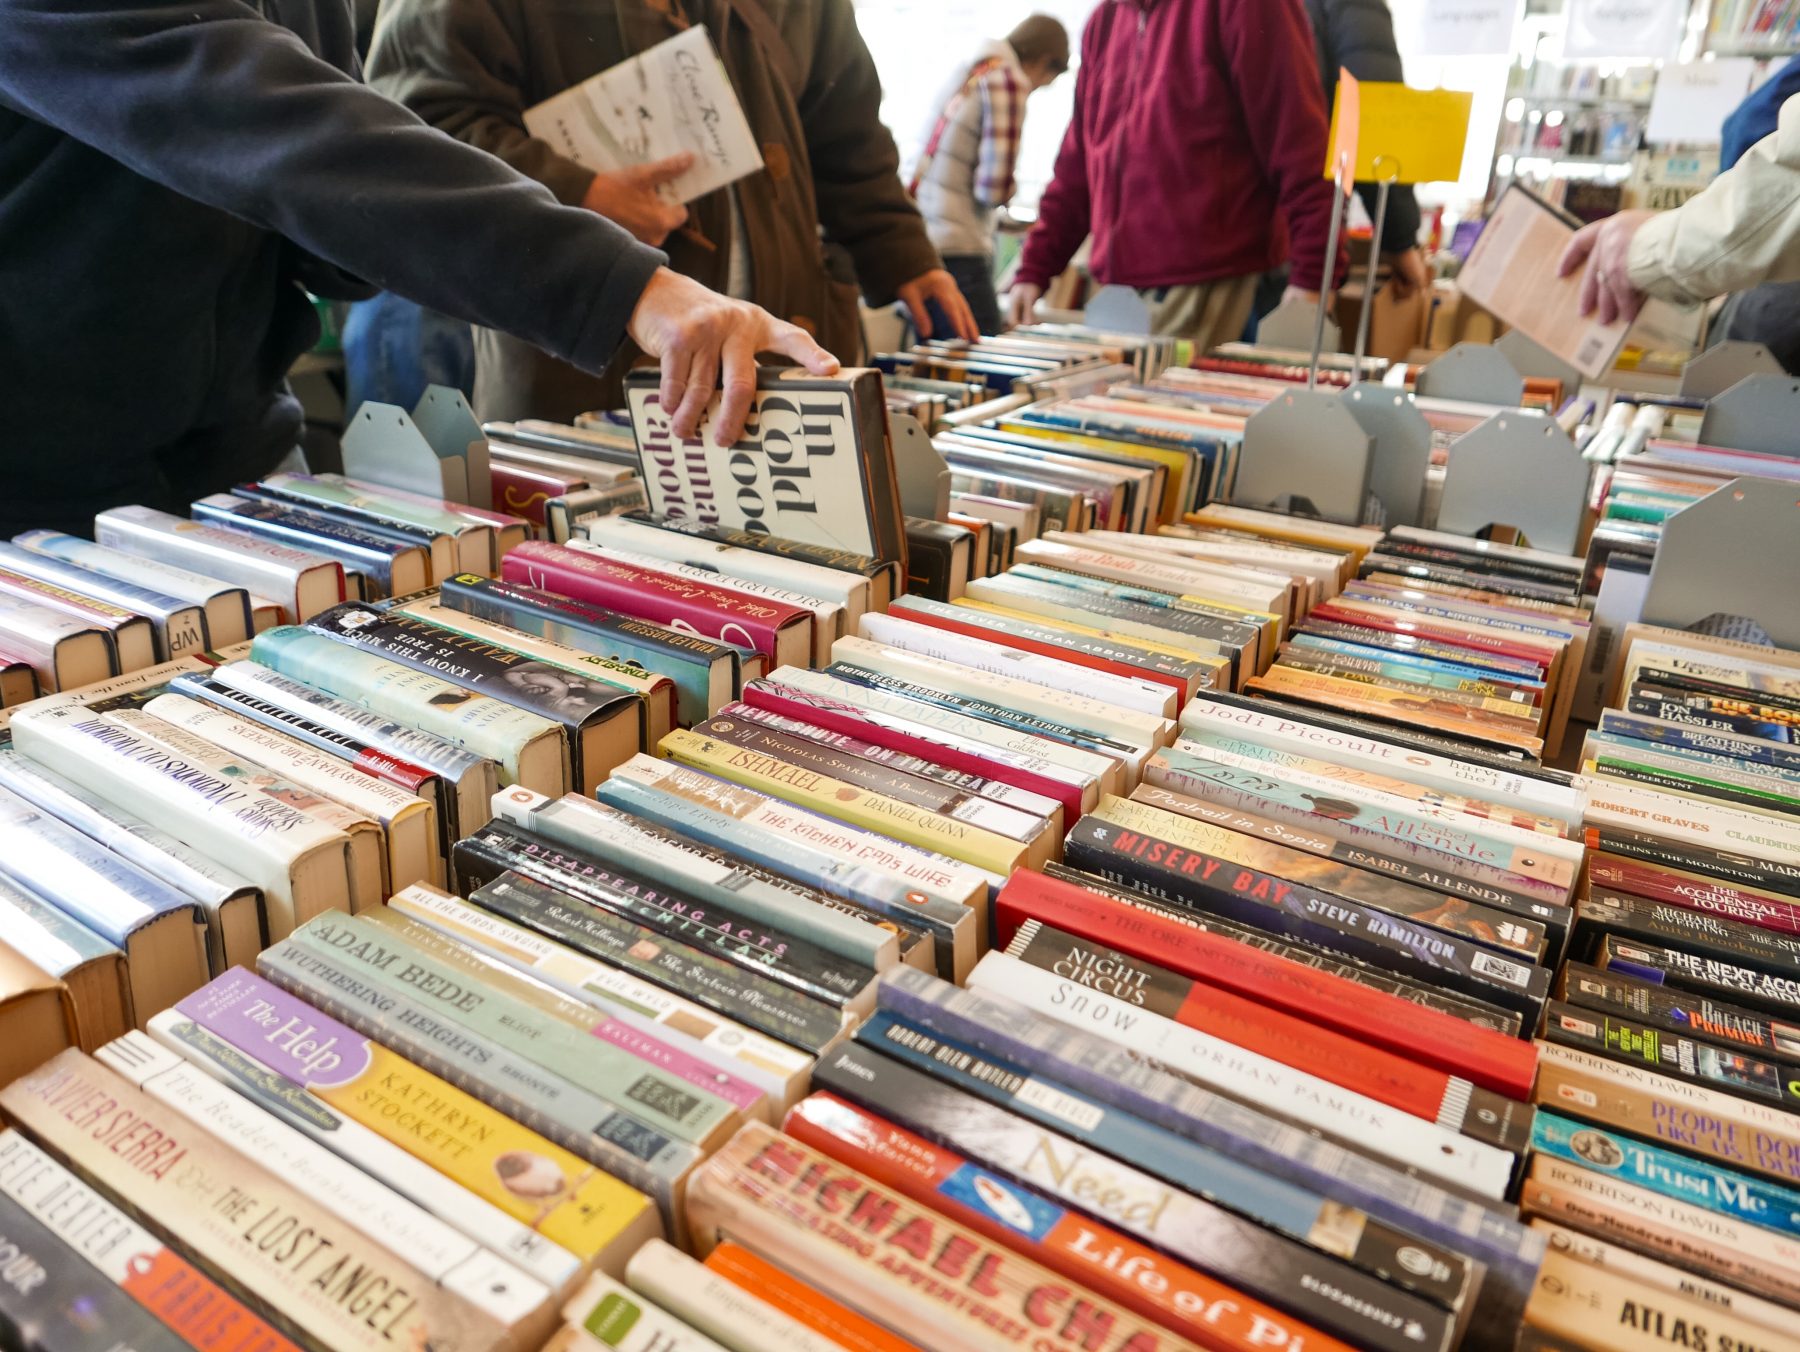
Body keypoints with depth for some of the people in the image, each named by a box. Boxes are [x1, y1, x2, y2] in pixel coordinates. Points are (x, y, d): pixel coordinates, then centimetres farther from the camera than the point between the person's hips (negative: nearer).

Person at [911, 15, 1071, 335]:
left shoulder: (964, 75, 16)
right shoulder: (1010, 82, -9)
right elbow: (994, 189, -14)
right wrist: (1008, 190, 6)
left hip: (920, 245, 9)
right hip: (957, 252, -9)